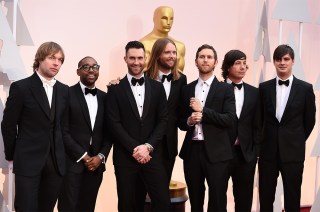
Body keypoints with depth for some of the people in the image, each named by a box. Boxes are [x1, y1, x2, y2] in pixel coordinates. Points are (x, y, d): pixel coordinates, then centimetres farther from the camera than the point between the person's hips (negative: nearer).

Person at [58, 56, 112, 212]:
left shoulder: (104, 97, 11)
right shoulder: (67, 94, -5)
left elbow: (108, 131, 11)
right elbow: (63, 131, -8)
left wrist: (101, 156, -2)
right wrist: (83, 156, -9)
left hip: (96, 164, 4)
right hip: (72, 162, -4)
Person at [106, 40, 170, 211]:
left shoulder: (157, 87, 8)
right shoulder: (115, 89, 1)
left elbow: (163, 120, 3)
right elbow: (114, 124, -5)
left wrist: (148, 146, -9)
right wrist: (134, 149, -12)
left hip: (151, 155, 2)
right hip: (125, 156, -1)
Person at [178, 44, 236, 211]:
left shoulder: (225, 89, 0)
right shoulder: (187, 89, 11)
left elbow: (230, 120, -11)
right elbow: (180, 122, 13)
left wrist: (203, 110, -14)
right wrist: (189, 121, -9)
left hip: (216, 152, -3)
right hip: (192, 150, 3)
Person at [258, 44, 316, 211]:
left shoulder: (305, 88, -1)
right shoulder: (264, 87, 3)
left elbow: (309, 121, 5)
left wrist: (297, 142, 8)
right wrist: (268, 139, 9)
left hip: (293, 152, -1)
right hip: (268, 150, 2)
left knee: (292, 198, 7)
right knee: (265, 198, 9)